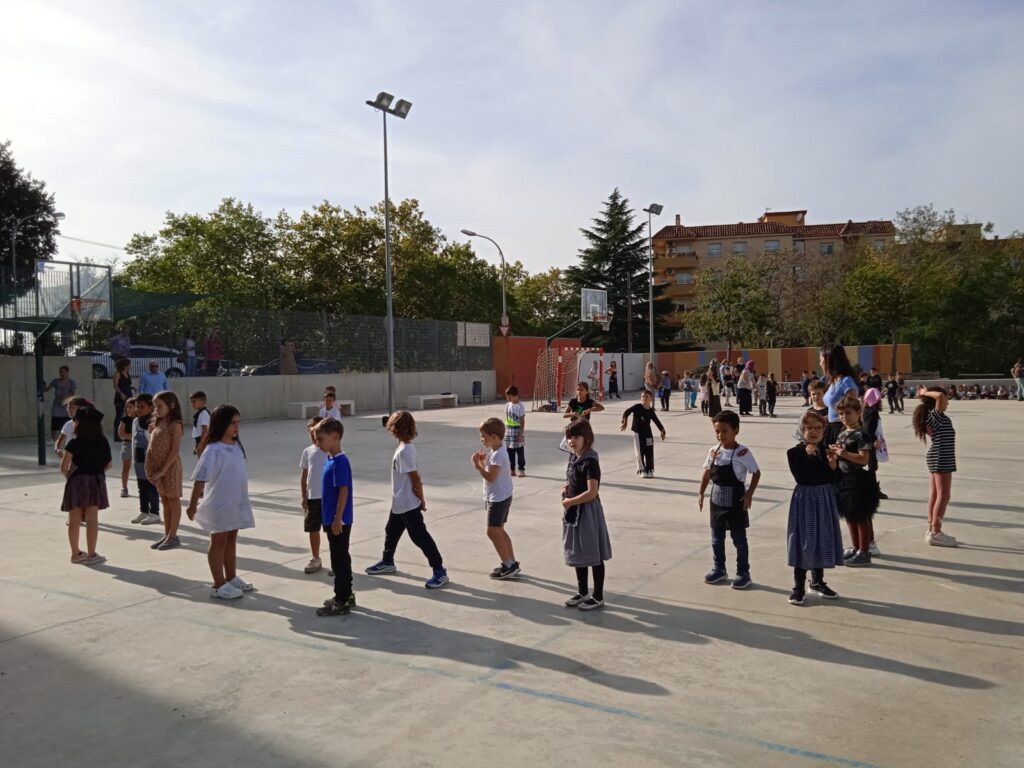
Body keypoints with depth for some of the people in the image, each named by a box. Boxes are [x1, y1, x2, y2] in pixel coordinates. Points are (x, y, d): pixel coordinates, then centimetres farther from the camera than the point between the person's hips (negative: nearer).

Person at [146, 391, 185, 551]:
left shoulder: (175, 425, -13)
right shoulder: (157, 425, 10)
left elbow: (175, 451, -18)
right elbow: (152, 447, 15)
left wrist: (163, 470, -19)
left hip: (170, 467, -8)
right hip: (158, 468, 8)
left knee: (173, 501, 3)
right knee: (165, 502, 13)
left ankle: (173, 536, 9)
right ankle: (167, 535, 21)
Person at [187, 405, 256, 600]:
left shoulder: (236, 445, 4)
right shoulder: (213, 450, -20)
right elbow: (200, 479, -21)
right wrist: (193, 504, -23)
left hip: (236, 503, 7)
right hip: (219, 504, -7)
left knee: (231, 540, 17)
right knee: (218, 542, 4)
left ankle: (231, 578, 30)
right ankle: (219, 585, 13)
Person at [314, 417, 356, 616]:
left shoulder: (340, 461, -18)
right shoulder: (331, 460, 11)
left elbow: (344, 491, -22)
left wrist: (337, 519, -22)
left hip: (339, 521, -10)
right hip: (332, 519, 10)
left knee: (339, 559, -2)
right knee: (340, 558, 17)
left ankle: (342, 602, 6)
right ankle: (345, 595, 27)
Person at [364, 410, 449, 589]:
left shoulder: (403, 451, -23)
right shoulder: (407, 447, 6)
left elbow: (415, 478, -21)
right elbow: (416, 476, 11)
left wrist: (421, 499, -12)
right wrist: (421, 498, 14)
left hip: (408, 504, -10)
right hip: (400, 503, 10)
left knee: (420, 536, -6)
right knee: (391, 531, 24)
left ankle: (440, 571, -1)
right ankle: (387, 562, 43)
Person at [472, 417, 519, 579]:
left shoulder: (497, 455, -22)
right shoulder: (495, 451, 9)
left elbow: (490, 477, -27)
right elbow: (490, 471, 13)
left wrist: (477, 465, -21)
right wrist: (482, 461, -1)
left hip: (498, 498, -10)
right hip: (500, 497, 10)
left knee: (492, 532, -4)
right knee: (499, 530, 16)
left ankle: (508, 566, 2)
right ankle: (512, 563, 21)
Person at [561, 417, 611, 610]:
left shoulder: (590, 462, -21)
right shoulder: (573, 457, 5)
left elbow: (592, 492, -27)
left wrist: (570, 501, -17)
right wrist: (566, 487, 3)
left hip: (587, 511, -9)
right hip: (573, 512, 9)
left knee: (594, 555, 4)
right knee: (578, 554, 18)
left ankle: (598, 597, 16)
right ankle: (582, 592, 32)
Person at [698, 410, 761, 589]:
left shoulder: (742, 452, -16)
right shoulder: (713, 451, 0)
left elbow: (756, 473, -9)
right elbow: (707, 472, 11)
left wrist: (749, 494, -14)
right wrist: (701, 492, 8)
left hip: (736, 500, -5)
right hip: (717, 499, 6)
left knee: (739, 538, 6)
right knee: (716, 538, 15)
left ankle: (743, 573, 19)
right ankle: (719, 569, 30)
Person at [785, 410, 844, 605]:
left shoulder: (828, 450, 2)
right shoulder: (794, 452, -9)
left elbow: (835, 479, -1)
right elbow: (800, 478, -20)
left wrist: (833, 463, -18)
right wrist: (807, 455, -26)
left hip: (825, 499, 4)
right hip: (805, 499, -4)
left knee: (823, 540, 13)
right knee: (803, 541, -1)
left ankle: (817, 582, 31)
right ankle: (799, 587, 9)